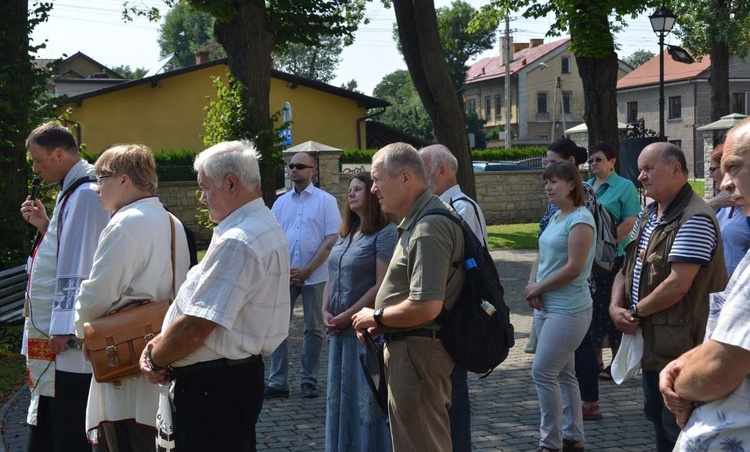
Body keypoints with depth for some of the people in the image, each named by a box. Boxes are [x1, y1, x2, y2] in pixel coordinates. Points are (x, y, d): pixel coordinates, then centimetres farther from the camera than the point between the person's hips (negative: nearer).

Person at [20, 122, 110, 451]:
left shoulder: (84, 195, -15)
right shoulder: (74, 192, 16)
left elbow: (78, 266, -21)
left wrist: (62, 328, -21)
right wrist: (45, 226, 10)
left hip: (67, 338, -10)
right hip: (55, 329, 10)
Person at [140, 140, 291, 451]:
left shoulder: (237, 242, -22)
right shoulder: (265, 226, 12)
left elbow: (195, 328, -24)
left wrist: (155, 359, -6)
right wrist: (160, 342, 4)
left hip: (213, 387, -10)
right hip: (240, 375, 10)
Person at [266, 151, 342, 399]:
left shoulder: (326, 201, 0)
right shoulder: (281, 202, 11)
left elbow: (331, 240, -6)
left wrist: (306, 270, -11)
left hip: (314, 276, -3)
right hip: (283, 275, 3)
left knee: (314, 329, 4)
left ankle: (309, 382, 12)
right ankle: (278, 382, 4)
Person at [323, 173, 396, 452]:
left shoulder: (385, 233, -10)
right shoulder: (345, 235, 15)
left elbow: (382, 286, -16)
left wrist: (347, 316, -15)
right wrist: (326, 312, 0)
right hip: (340, 332, 8)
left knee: (366, 398, -3)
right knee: (340, 397, 13)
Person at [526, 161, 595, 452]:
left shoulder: (580, 219, -14)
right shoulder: (555, 217, 14)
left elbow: (574, 268, -20)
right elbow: (542, 258, 16)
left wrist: (538, 288, -11)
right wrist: (532, 285, -4)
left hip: (568, 310, -9)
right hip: (546, 307, 9)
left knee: (543, 372, -10)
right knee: (563, 374, 13)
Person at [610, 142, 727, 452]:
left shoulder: (694, 219, -18)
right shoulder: (647, 217, 13)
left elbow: (678, 284, -24)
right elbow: (627, 268, 16)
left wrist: (636, 311, -12)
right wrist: (616, 307, -3)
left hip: (681, 347, -10)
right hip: (651, 343, 10)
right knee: (658, 417, 20)